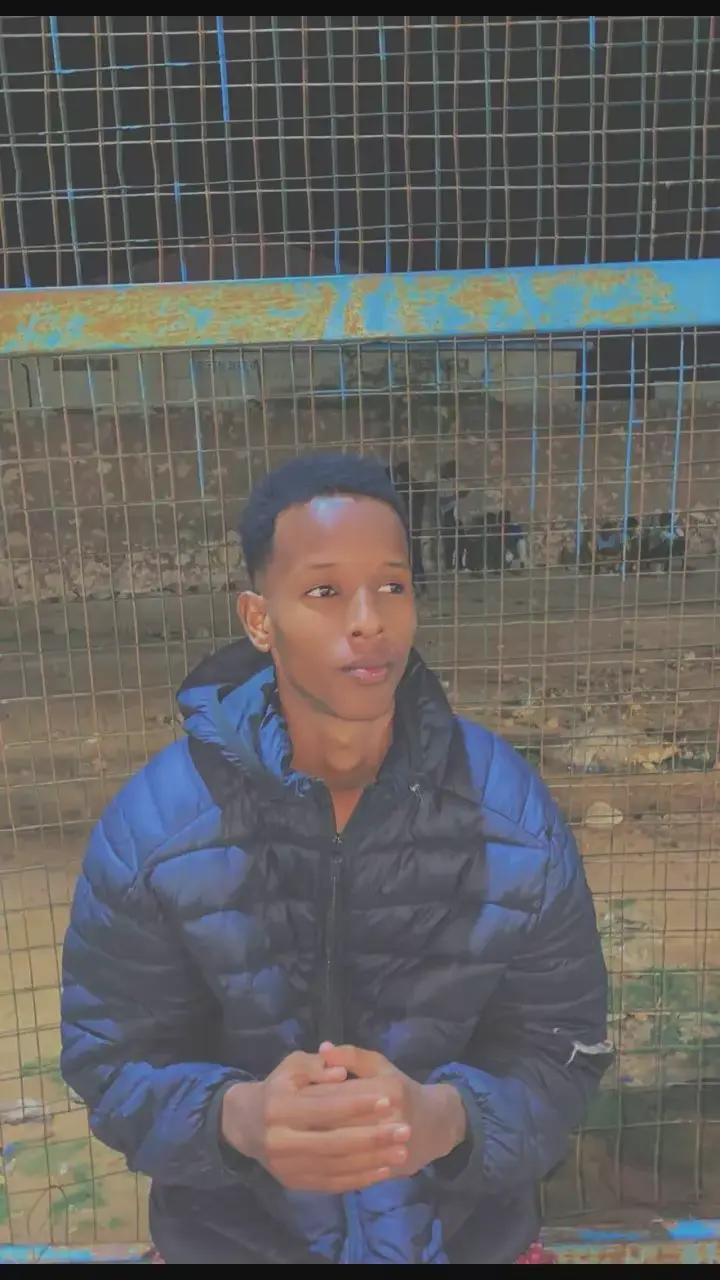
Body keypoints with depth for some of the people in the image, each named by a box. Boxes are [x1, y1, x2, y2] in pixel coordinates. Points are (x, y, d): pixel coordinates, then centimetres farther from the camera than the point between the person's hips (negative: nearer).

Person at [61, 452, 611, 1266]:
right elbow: (110, 1062, -13)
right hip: (235, 1241, 0)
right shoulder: (150, 825, -19)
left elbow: (560, 1053, -12)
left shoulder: (511, 810, -16)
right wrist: (239, 1117, -32)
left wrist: (443, 1119, -32)